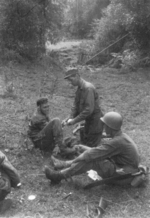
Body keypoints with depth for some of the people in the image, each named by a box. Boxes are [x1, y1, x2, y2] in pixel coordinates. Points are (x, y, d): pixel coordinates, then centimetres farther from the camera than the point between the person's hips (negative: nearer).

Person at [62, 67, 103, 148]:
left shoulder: (88, 88, -22)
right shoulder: (79, 88, 8)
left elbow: (89, 109, -28)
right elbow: (76, 105, 7)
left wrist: (74, 120, -23)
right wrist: (70, 117, -9)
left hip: (95, 122, -9)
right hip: (88, 121, 9)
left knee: (90, 146, -1)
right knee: (83, 143, 17)